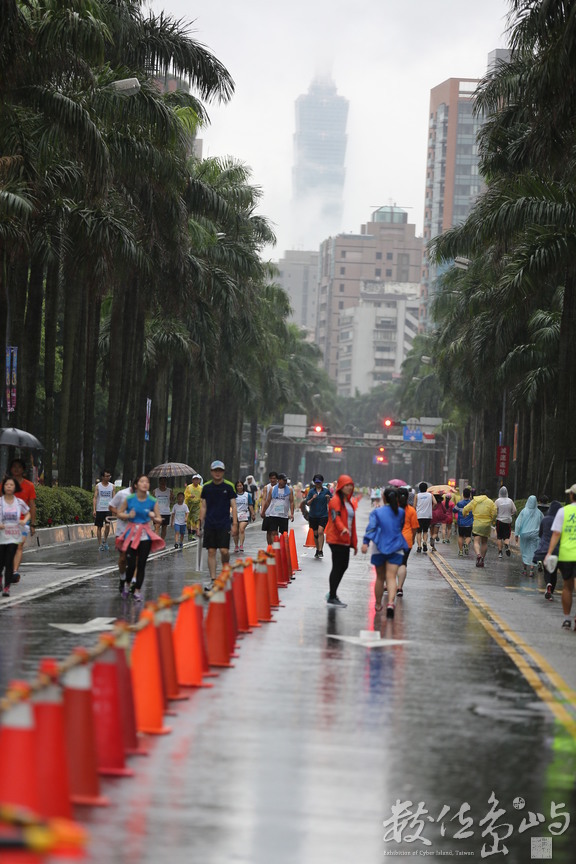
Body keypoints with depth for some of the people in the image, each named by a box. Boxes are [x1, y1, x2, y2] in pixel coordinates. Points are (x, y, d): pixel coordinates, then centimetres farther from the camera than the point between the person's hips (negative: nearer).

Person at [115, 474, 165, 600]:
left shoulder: (152, 501, -2)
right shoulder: (129, 499, -4)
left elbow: (159, 521, 5)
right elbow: (119, 513, 8)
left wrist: (153, 517, -17)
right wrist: (128, 516, -11)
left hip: (145, 535, 1)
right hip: (131, 534, -1)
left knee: (142, 564, -1)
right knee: (131, 564, -5)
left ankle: (137, 590, 13)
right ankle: (126, 583, 25)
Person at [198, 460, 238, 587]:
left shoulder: (229, 486, 0)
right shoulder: (206, 487, 6)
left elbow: (233, 505, 1)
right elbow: (203, 506, 11)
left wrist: (235, 523, -6)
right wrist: (200, 521, 5)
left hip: (224, 524, -2)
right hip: (209, 524, 2)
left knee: (224, 550, -9)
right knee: (211, 552, 1)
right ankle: (213, 579, 5)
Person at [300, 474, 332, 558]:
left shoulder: (326, 491, 1)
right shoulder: (311, 491, 3)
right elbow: (307, 503, -1)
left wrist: (329, 498, -14)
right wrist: (312, 498, -19)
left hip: (323, 515, -2)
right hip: (313, 515, 2)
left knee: (320, 532, -18)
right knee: (315, 534, 10)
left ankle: (320, 551, -18)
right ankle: (317, 550, 27)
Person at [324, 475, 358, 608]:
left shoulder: (350, 502, 19)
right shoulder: (335, 500, -8)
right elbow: (336, 517, -24)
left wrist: (354, 542, 20)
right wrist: (342, 529, -43)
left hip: (345, 540, 9)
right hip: (336, 539, -9)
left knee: (343, 566, 11)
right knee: (337, 567, -7)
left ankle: (332, 593, 23)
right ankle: (332, 597, -2)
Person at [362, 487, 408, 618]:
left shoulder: (377, 512, -3)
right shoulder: (400, 512, 5)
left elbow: (371, 527, -16)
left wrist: (365, 542, -22)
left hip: (379, 548, 0)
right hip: (396, 549, 0)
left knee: (380, 577, 16)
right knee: (391, 577, -9)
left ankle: (378, 604, 28)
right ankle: (391, 602, -32)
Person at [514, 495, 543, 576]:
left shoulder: (524, 511, -7)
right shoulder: (538, 512, -4)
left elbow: (518, 523, -8)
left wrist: (516, 534, -3)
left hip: (524, 534, 0)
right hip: (534, 535, 0)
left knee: (524, 552, 11)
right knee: (533, 552, 4)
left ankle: (525, 569, 15)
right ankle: (531, 569, -5)